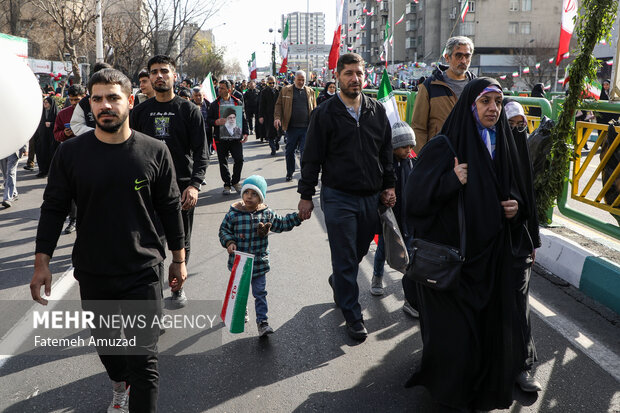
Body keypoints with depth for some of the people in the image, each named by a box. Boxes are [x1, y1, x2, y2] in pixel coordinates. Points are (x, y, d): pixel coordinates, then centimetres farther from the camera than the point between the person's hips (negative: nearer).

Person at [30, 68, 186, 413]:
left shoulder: (154, 152, -7)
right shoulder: (71, 153, -5)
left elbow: (170, 209, 1)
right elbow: (54, 208, 2)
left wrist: (179, 260, 5)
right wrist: (42, 262, -1)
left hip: (143, 271, -2)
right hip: (92, 272, 3)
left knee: (144, 359, -2)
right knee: (104, 341, 24)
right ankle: (120, 385, 53)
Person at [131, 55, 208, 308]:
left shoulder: (189, 110, 0)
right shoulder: (140, 111, 8)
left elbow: (201, 152, -6)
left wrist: (195, 184, -18)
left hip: (181, 187, -2)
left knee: (181, 243, 9)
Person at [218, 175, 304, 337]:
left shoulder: (267, 213, -4)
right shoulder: (233, 214, -10)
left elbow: (281, 224, 8)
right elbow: (224, 230, 1)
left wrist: (298, 217, 1)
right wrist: (229, 242, -16)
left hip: (259, 262, 0)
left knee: (260, 293, 4)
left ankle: (262, 321, 12)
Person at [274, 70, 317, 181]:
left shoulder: (310, 91, 12)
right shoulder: (285, 90, 7)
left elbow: (314, 109, 13)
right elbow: (279, 105, 5)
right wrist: (277, 117, -11)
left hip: (306, 127, 0)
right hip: (291, 127, 0)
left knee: (305, 151, -4)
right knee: (290, 151, 10)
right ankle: (289, 172, 27)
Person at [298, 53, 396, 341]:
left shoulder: (377, 111, 7)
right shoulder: (325, 113, -4)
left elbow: (386, 153, 14)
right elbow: (312, 157, -2)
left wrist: (388, 186, 10)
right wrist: (306, 195, -3)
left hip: (372, 197, 4)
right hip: (338, 197, -4)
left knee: (359, 252, 16)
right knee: (345, 259, 2)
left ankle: (338, 282, 46)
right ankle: (353, 316, 17)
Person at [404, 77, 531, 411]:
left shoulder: (503, 145, 8)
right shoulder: (444, 147, -11)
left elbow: (516, 193, 20)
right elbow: (415, 197, -16)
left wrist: (517, 207, -1)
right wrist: (451, 182, -29)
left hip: (491, 256, 6)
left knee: (491, 327, 11)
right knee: (455, 332, 2)